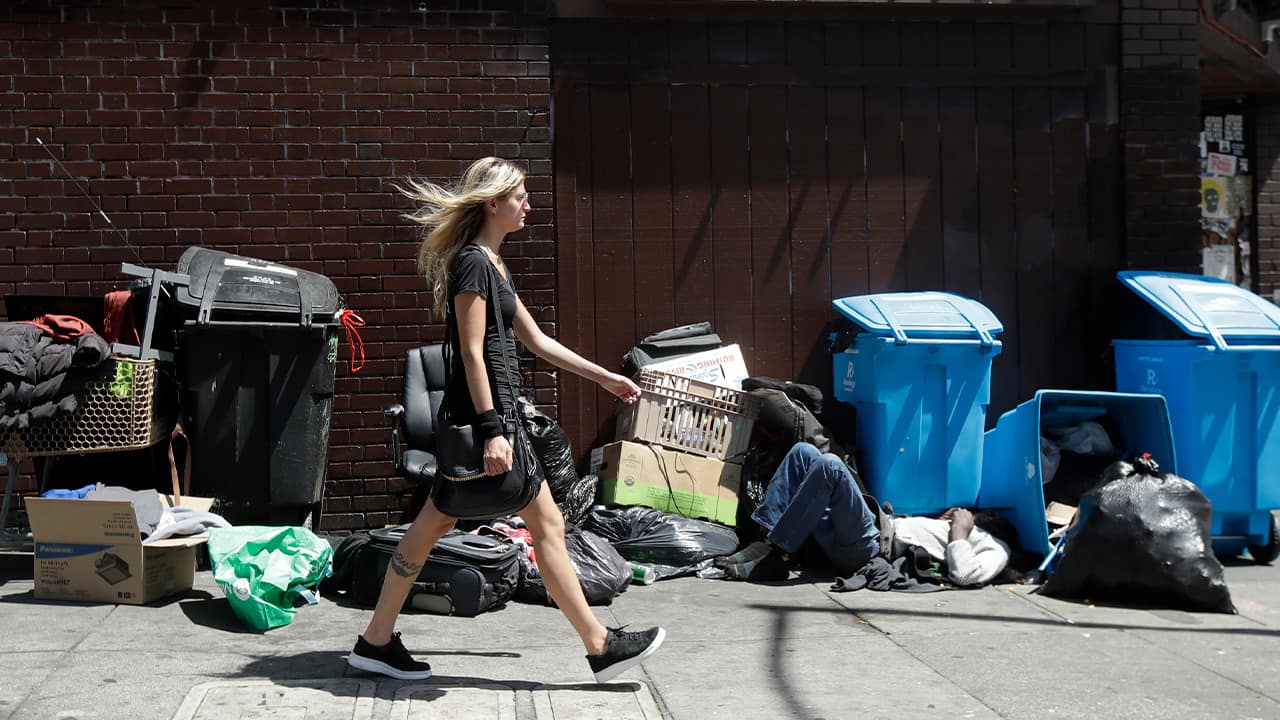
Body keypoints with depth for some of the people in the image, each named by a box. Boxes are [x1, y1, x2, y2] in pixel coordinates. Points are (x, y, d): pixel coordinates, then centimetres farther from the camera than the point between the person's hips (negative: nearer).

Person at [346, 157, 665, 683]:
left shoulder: (490, 263, 17)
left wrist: (604, 377, 22)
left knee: (435, 523, 11)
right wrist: (492, 431, -23)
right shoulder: (473, 262, -14)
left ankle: (378, 640, 15)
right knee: (547, 524, -3)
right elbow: (472, 353, -19)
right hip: (484, 409, -10)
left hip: (482, 413, 10)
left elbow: (535, 340, 21)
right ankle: (601, 647, 5)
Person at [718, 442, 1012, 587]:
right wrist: (941, 522, 19)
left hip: (873, 551, -9)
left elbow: (963, 576, -19)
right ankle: (765, 543, -10)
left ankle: (776, 557, -23)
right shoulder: (973, 533, 30)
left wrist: (959, 531, -6)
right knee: (803, 452, 3)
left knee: (829, 465, -27)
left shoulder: (996, 550, 4)